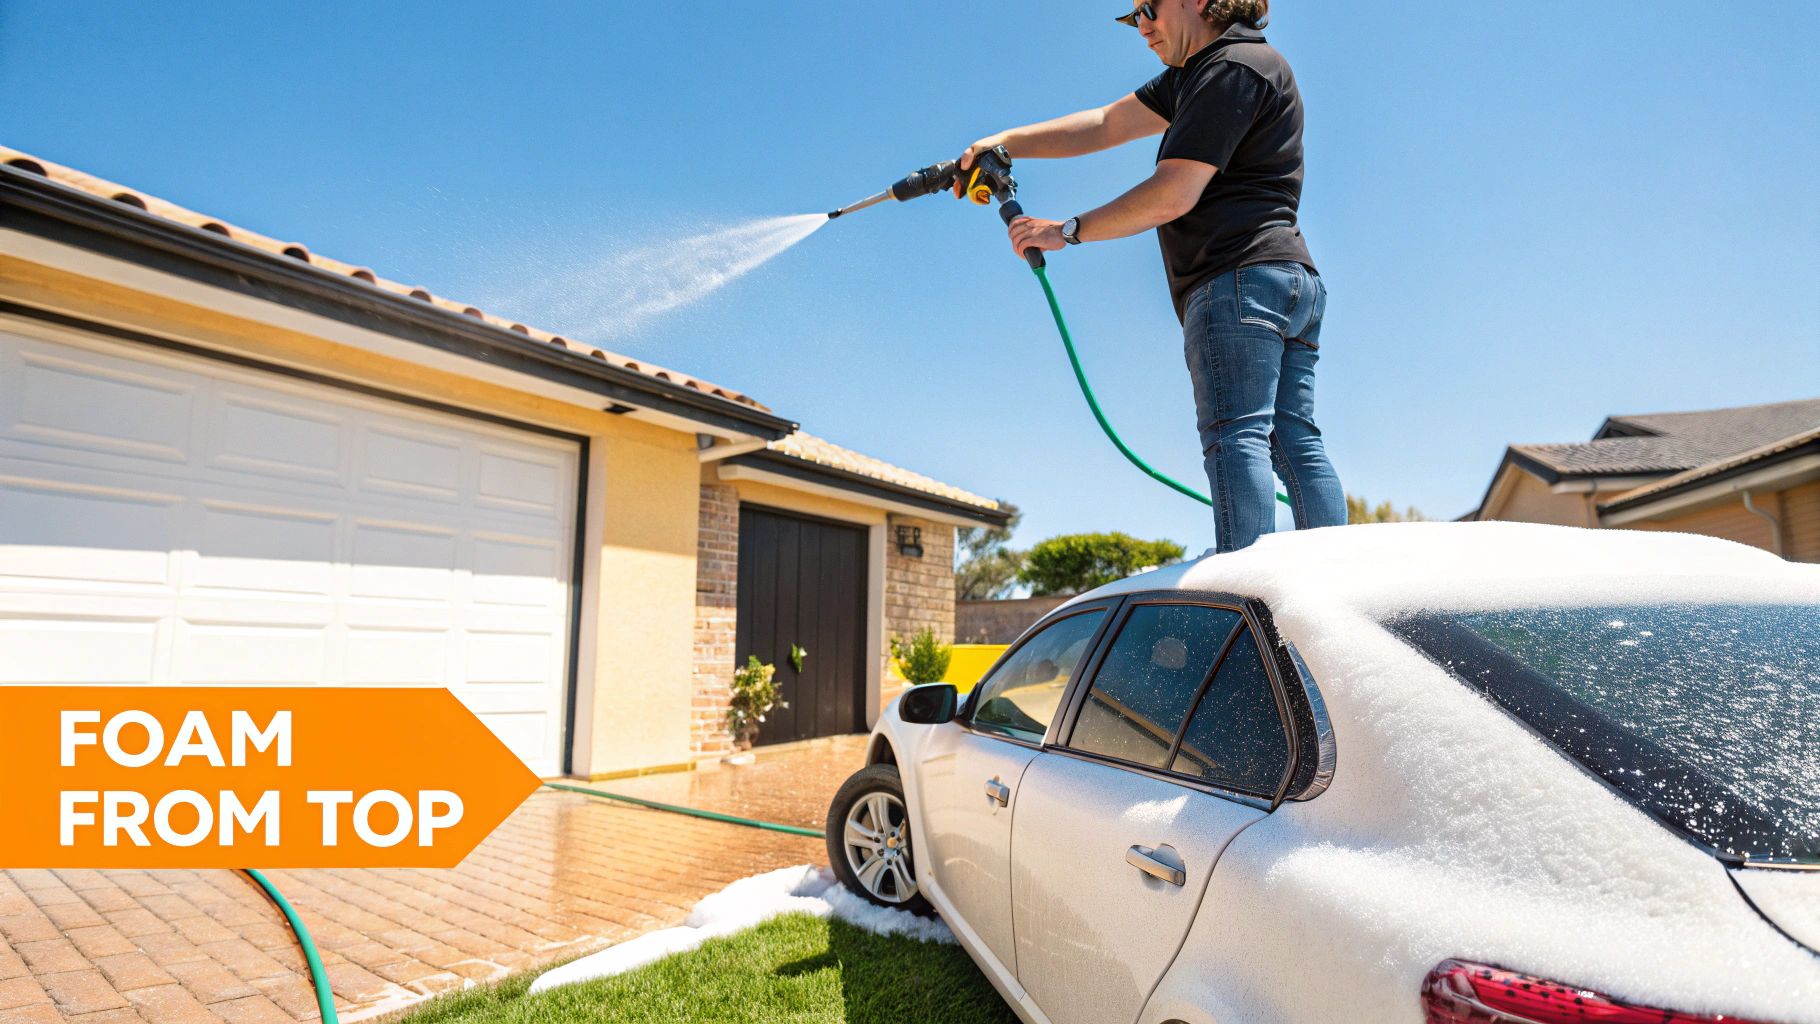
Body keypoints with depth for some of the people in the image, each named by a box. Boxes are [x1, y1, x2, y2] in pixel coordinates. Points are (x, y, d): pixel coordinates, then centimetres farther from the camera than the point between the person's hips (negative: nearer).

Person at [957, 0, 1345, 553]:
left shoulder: (1233, 67, -5)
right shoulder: (1193, 74, 27)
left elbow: (1173, 195, -13)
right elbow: (1106, 125, 22)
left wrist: (1066, 230, -5)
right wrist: (1005, 143, 11)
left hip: (1240, 280, -10)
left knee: (1235, 437, -16)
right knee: (1296, 441, 1)